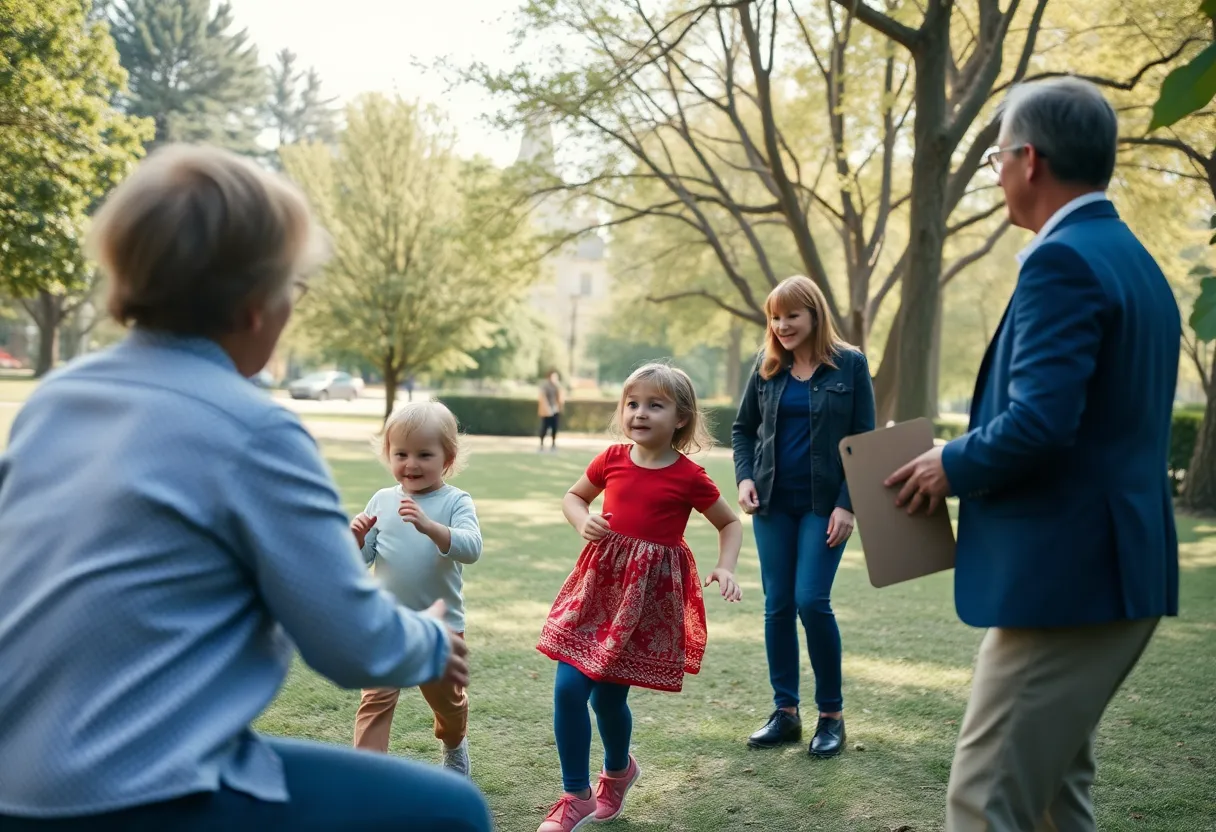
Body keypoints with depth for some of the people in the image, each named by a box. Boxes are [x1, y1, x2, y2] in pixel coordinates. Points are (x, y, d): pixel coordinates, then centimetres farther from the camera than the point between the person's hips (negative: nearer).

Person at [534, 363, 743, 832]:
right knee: (568, 688, -5)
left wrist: (726, 569, -9)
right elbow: (572, 498, 16)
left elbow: (730, 523, 7)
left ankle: (618, 770, 37)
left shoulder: (689, 477, -7)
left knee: (608, 695, 3)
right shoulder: (612, 460, 0)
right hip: (600, 582, 3)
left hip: (649, 592, -3)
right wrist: (584, 523, -5)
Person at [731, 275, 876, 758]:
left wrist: (848, 503, -12)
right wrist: (744, 477, -2)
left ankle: (832, 715, 5)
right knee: (777, 605, 5)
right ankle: (785, 711, 16)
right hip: (773, 502, 4)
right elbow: (742, 429, 15)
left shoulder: (849, 365, -4)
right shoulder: (767, 368, 5)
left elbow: (864, 440, -4)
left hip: (824, 503, -4)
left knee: (811, 602, -11)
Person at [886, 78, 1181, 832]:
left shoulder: (1063, 260, -16)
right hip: (1116, 569, 11)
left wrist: (952, 467, -9)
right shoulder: (1134, 260, 15)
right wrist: (972, 464, 15)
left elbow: (1040, 422, -27)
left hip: (1065, 576, -11)